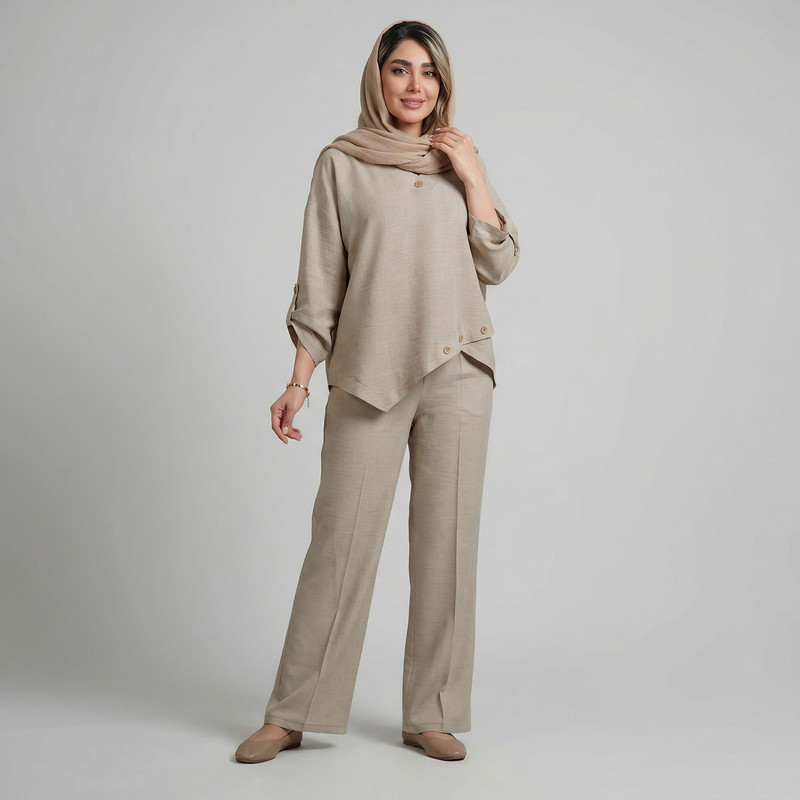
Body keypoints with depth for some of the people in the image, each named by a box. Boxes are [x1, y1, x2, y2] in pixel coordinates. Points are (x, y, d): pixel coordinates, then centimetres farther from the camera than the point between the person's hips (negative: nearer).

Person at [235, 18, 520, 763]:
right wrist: (298, 380, -2)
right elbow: (320, 282, 4)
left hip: (457, 372, 3)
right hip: (368, 374, -2)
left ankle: (432, 715, 14)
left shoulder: (461, 159, 14)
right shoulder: (341, 162, 6)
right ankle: (292, 714, 10)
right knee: (341, 539, -2)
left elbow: (499, 263, 6)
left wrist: (470, 174, -1)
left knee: (447, 540, 3)